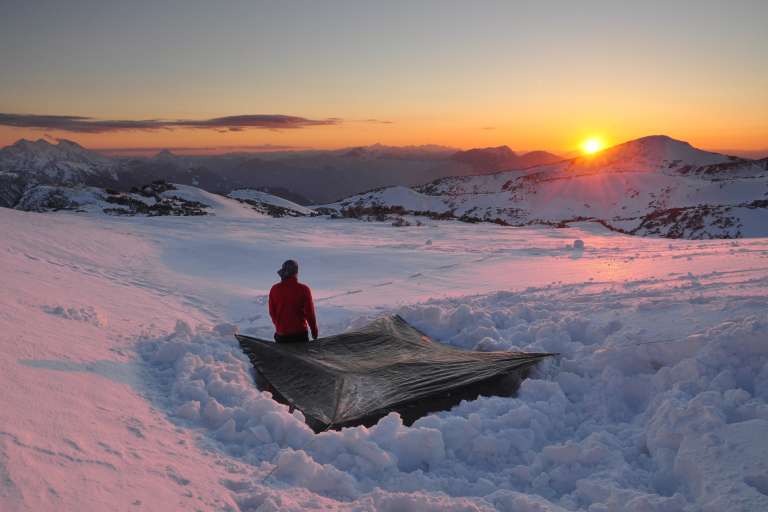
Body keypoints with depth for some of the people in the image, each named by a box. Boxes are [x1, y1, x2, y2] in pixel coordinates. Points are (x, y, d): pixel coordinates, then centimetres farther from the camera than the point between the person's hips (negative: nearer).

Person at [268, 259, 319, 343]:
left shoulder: (274, 289, -5)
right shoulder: (303, 289, -13)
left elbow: (272, 312, 5)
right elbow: (309, 312, -8)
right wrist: (314, 331, 7)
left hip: (281, 334, 2)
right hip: (300, 333, -2)